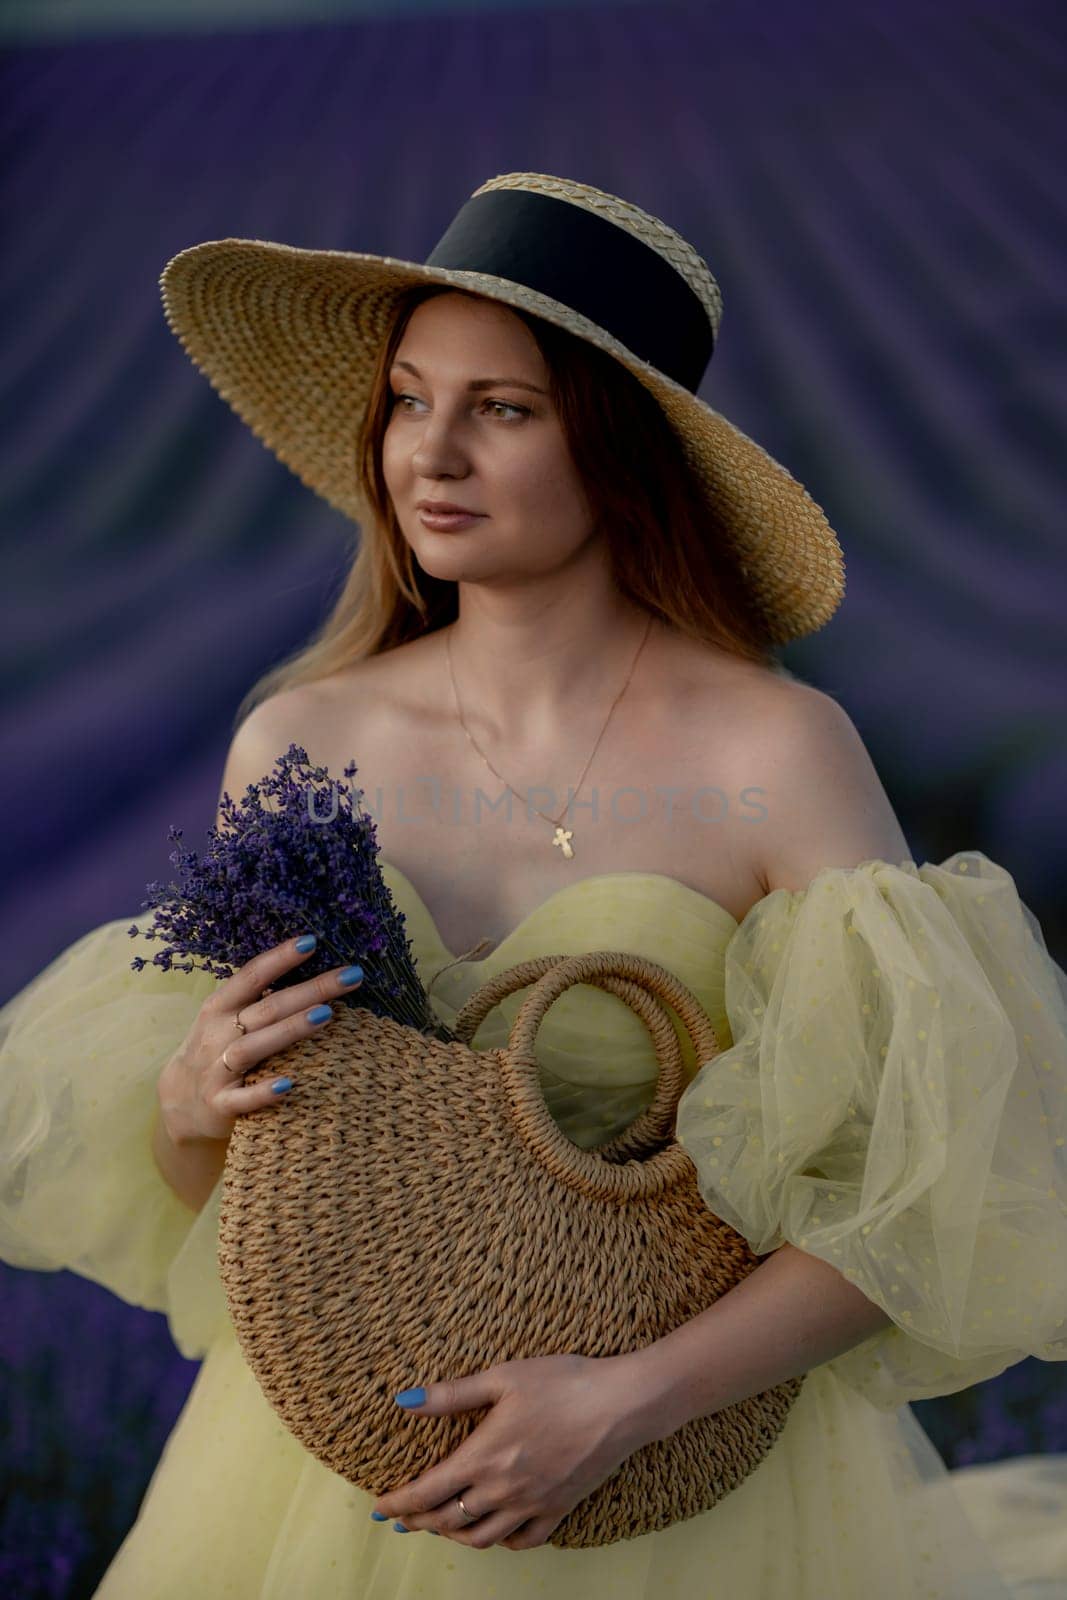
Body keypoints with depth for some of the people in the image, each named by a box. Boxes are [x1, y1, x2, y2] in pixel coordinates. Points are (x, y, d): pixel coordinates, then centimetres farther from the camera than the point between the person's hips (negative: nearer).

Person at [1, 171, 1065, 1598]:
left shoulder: (781, 755, -15)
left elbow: (921, 1185, -14)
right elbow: (204, 1198, 4)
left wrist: (627, 1402, -22)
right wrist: (195, 1107, -16)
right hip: (328, 1456, 2)